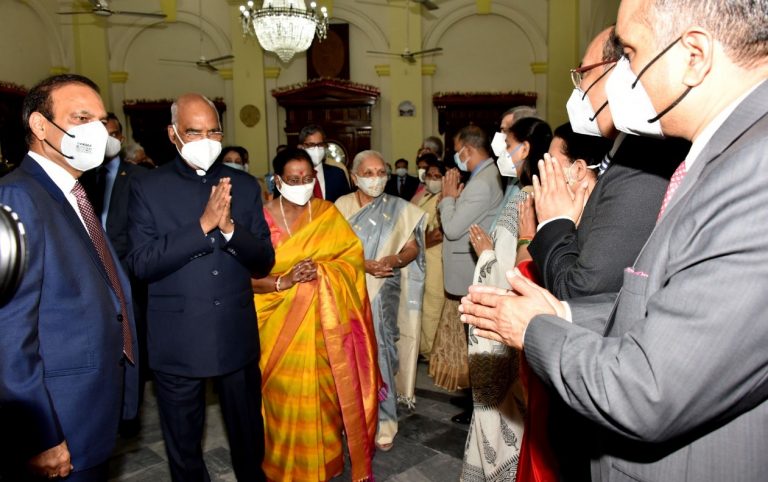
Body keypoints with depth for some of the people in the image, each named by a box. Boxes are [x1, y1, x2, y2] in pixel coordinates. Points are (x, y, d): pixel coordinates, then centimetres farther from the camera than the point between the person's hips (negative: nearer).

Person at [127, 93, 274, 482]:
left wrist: (229, 227, -19)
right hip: (176, 343, -1)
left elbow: (264, 261, 0)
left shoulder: (245, 185, 3)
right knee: (183, 449, 17)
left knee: (249, 440, 18)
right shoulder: (147, 186, -3)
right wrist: (203, 225, -22)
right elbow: (141, 263, -13)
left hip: (237, 337, 2)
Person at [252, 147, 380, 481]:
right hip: (281, 321, -2)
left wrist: (321, 270, -14)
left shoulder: (328, 213, 3)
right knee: (286, 395, 4)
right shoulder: (262, 217, -5)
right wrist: (284, 281, -21)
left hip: (322, 320, 2)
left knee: (324, 391, 8)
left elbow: (353, 255, 1)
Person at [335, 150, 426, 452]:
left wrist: (394, 260, -19)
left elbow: (413, 247, 2)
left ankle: (383, 421, 8)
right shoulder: (342, 206, 3)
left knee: (379, 351, -4)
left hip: (382, 292, -1)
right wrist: (363, 264, -16)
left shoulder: (398, 209, 3)